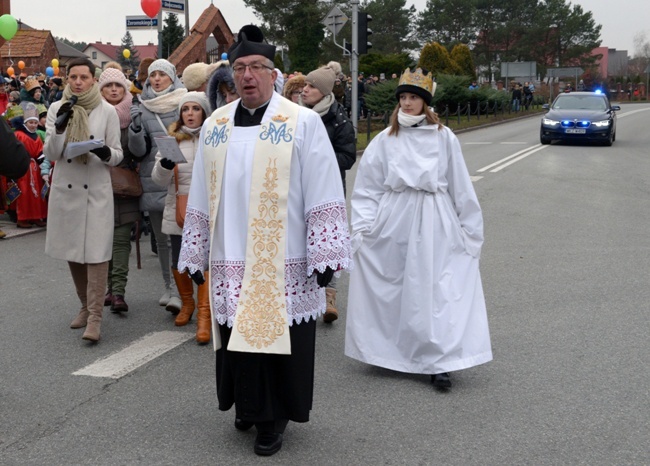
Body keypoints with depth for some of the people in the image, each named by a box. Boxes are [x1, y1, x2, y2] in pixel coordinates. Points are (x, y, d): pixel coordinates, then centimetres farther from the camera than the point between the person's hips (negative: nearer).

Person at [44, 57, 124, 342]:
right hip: (65, 188, 3)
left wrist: (106, 154, -22)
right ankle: (86, 306, 29)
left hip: (96, 190, -3)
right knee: (72, 252, 12)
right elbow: (50, 154, -3)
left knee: (96, 253, -9)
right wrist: (60, 126, -18)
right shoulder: (56, 109, 3)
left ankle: (94, 317, -6)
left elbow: (117, 155, 1)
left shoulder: (107, 111, -2)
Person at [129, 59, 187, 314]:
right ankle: (168, 286, 22)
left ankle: (178, 290, -8)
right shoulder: (142, 109, 7)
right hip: (153, 180, 3)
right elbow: (138, 151, 3)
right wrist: (135, 127, -14)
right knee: (161, 237, 10)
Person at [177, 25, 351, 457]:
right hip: (230, 263, 4)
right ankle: (248, 405, 31)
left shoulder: (302, 123, -5)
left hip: (282, 263, -4)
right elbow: (201, 197, 13)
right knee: (237, 335, 11)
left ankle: (273, 417, 20)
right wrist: (196, 255, 13)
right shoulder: (215, 126, 9)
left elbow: (324, 196, -7)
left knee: (278, 337, 3)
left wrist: (324, 256, -10)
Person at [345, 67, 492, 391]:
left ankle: (440, 362, -1)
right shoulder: (385, 140, 4)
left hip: (434, 224, -1)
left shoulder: (443, 138, 2)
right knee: (391, 287, 8)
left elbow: (461, 188, 6)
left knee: (436, 290, -3)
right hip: (392, 222, 1)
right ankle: (387, 350, 24)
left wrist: (470, 229, 7)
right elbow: (367, 188, 5)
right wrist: (362, 227, -3)